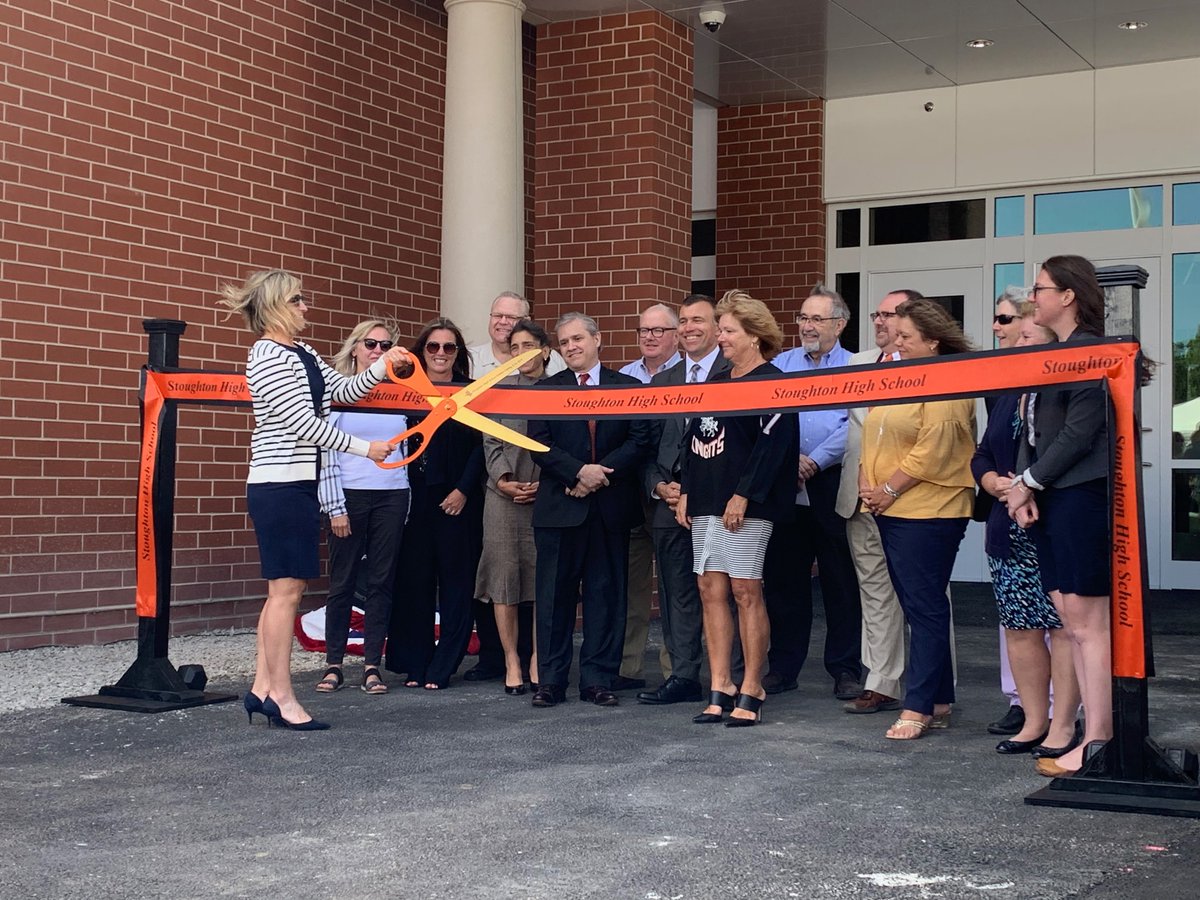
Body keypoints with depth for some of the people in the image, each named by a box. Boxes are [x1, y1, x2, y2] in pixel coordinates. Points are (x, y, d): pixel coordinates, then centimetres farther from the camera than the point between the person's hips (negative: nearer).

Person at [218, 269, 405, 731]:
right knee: (286, 589, -6)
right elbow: (303, 422, -17)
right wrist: (365, 448, -14)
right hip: (278, 485, -9)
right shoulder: (266, 355, -12)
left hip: (298, 484, 9)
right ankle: (281, 697, 0)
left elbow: (346, 390, 17)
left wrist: (383, 364, 1)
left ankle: (262, 688, 17)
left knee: (285, 588, 11)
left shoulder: (303, 354, 15)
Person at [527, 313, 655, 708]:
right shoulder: (546, 389, 8)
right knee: (555, 594, 2)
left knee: (606, 593, 4)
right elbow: (539, 444, -2)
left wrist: (602, 472, -13)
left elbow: (641, 440, -1)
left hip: (611, 507, 0)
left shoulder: (628, 387, 7)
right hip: (559, 507, 0)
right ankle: (551, 680, 9)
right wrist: (579, 472, -15)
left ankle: (598, 679, 10)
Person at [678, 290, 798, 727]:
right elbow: (692, 440, 20)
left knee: (746, 592, -5)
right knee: (711, 591, 6)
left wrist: (743, 495, -19)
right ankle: (719, 690, 11)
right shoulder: (715, 383, 19)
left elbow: (772, 445, -16)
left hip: (745, 506, -8)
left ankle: (751, 692, 3)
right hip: (705, 502, 8)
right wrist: (685, 491, 11)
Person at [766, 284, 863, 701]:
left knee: (841, 580, 1)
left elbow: (858, 424, -9)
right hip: (784, 485, 3)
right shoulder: (781, 364, 15)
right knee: (782, 577, 6)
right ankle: (782, 667, 15)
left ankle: (845, 669, 9)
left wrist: (815, 460, -15)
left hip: (834, 484, -3)